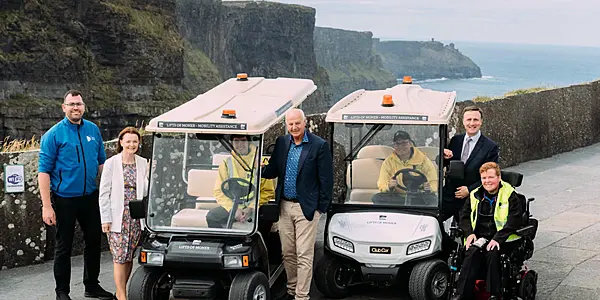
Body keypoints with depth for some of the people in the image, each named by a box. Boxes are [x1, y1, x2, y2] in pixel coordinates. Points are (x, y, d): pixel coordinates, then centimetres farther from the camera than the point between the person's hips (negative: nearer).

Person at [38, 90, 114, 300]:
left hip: (90, 196, 5)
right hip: (65, 198, -4)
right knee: (64, 246, 4)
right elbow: (44, 171, -11)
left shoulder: (93, 130, 6)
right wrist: (46, 206, -16)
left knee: (94, 241, 12)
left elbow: (102, 162, 15)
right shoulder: (53, 134, -8)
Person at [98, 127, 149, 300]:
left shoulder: (143, 164, 7)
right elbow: (104, 193, -4)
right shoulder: (111, 163, -3)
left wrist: (150, 176, -9)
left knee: (129, 256, 8)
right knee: (120, 256, -5)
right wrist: (105, 219, -8)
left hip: (136, 217, 4)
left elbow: (145, 193, 7)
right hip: (117, 217, -4)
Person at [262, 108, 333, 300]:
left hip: (306, 208, -5)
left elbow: (326, 180, -7)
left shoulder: (320, 146, -9)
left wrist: (321, 207, -8)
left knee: (304, 256, -2)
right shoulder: (281, 143, 6)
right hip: (284, 206, 5)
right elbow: (273, 170, 9)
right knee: (288, 253, 13)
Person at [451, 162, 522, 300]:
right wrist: (469, 233, -4)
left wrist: (497, 239, -21)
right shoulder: (475, 195, 14)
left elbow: (514, 221, -10)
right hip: (479, 237, 3)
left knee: (492, 253, -34)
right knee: (472, 252, -28)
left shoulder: (510, 195, 0)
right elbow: (464, 215, 16)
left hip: (502, 239, -3)